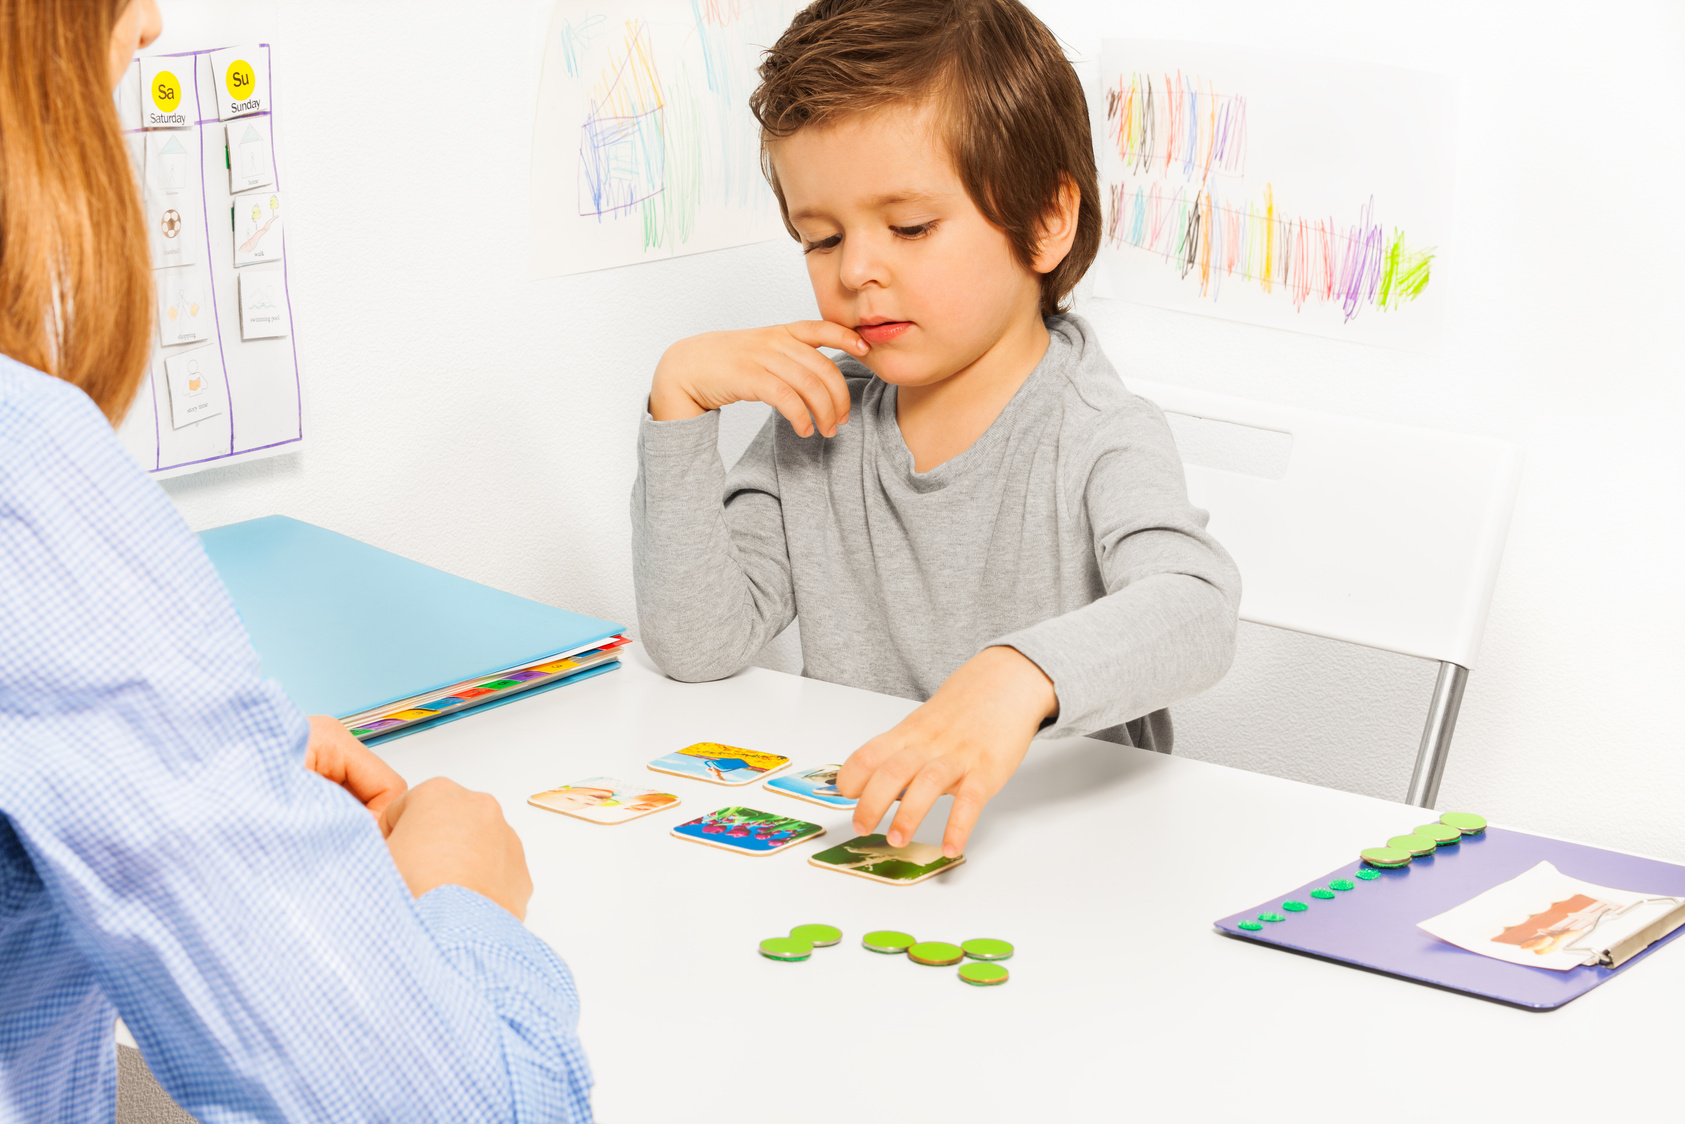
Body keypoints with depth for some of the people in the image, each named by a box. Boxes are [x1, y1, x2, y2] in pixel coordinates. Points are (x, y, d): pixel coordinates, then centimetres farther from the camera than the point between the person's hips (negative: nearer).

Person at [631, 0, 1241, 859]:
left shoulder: (1099, 445, -9)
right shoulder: (816, 427, 7)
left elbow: (1195, 613, -29)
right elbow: (697, 643, 2)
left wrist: (1021, 676, -48)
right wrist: (680, 404, -5)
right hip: (850, 846, 3)